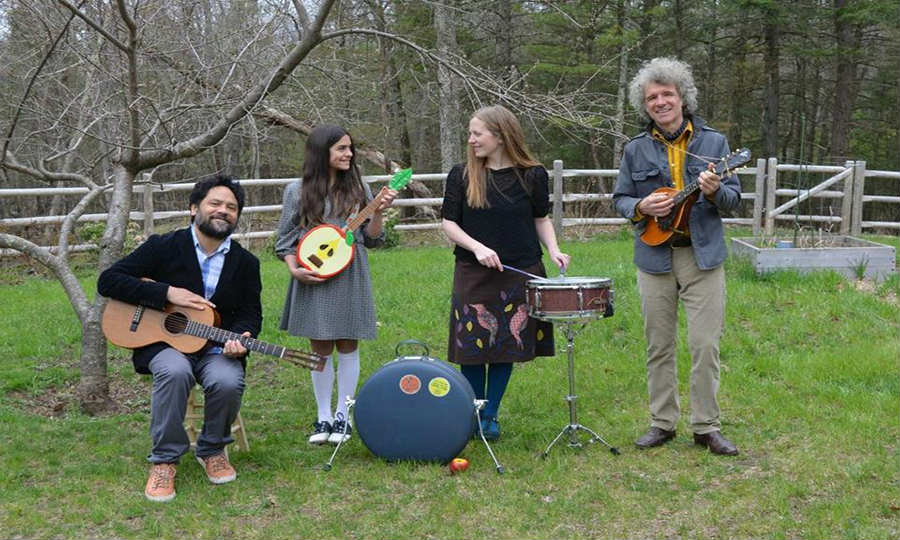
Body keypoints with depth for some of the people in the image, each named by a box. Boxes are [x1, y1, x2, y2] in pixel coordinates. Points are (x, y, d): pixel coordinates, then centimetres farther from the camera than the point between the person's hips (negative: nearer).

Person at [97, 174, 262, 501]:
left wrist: (240, 338, -16)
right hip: (164, 342, -2)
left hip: (216, 348, 2)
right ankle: (164, 459, -16)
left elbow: (251, 313, 9)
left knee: (228, 382, -31)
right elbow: (108, 281, -6)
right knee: (175, 371, -36)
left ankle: (212, 449, 0)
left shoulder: (245, 263, 6)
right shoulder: (163, 247, -2)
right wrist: (168, 293, -16)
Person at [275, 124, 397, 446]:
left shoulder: (358, 189, 4)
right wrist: (294, 269, -12)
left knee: (347, 346, 5)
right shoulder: (298, 191, 1)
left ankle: (342, 416, 15)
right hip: (313, 281, -1)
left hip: (350, 279, 1)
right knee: (321, 348, 5)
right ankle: (323, 417, 16)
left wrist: (379, 213, -12)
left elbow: (372, 239, 4)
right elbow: (285, 241, 4)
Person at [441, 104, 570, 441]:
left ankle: (490, 416, 21)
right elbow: (448, 223, 0)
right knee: (472, 348, 2)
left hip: (520, 274, 1)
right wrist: (477, 247, -16)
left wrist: (553, 250, -5)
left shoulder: (532, 176, 0)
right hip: (473, 274, -1)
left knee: (507, 345, 6)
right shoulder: (462, 176, -2)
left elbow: (541, 219, 11)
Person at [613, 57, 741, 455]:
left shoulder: (713, 142, 5)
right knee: (659, 345, 7)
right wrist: (641, 207, -11)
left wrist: (715, 192, -17)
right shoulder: (636, 150, 6)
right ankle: (662, 423, 19)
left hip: (703, 256, -1)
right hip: (655, 256, 1)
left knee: (705, 344, -3)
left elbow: (734, 198, 5)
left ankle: (706, 427, 8)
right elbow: (620, 198, 10)